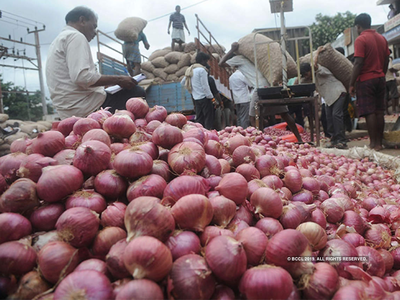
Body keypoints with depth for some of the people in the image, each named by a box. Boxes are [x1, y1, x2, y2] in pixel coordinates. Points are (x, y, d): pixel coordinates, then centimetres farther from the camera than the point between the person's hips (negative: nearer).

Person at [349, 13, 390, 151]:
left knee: (369, 113, -4)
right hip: (380, 79, 7)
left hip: (366, 80, -7)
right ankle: (379, 142, 14)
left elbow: (358, 63, -18)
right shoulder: (382, 38, 12)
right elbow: (386, 61, 14)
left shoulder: (360, 39, -11)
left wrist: (351, 84, -14)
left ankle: (374, 143, -3)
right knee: (379, 111, 9)